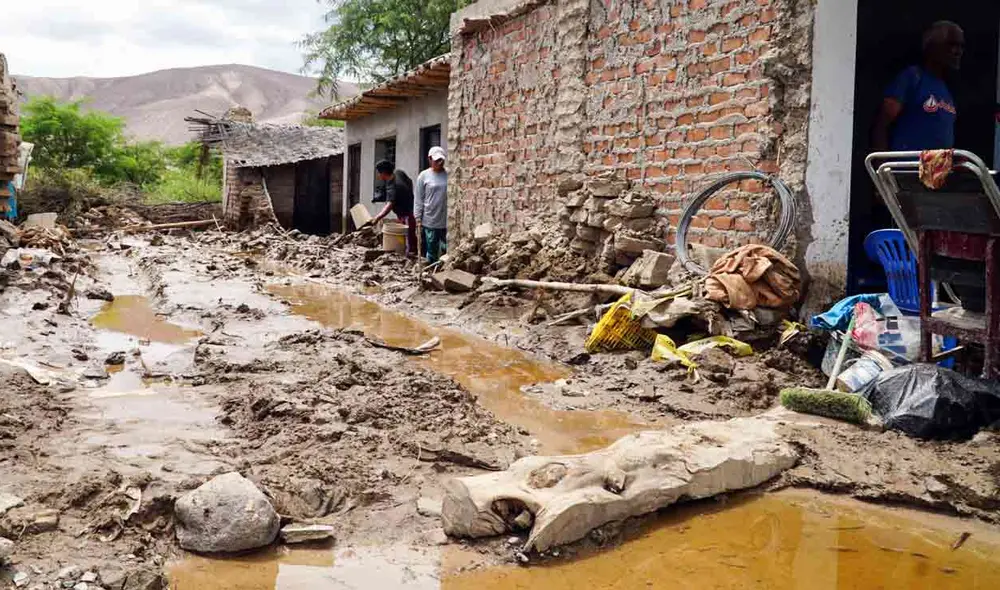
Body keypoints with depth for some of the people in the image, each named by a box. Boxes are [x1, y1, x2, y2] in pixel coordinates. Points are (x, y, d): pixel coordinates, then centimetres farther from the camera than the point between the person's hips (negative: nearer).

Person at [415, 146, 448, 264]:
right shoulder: (424, 176, 1)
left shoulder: (448, 175, 3)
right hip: (430, 220, -1)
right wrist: (418, 218, -2)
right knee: (431, 250, 6)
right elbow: (418, 199, 3)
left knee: (447, 249, 1)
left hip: (447, 220, 1)